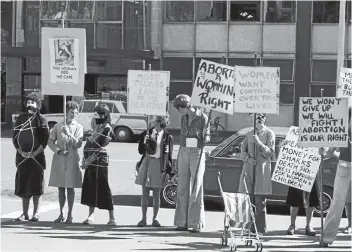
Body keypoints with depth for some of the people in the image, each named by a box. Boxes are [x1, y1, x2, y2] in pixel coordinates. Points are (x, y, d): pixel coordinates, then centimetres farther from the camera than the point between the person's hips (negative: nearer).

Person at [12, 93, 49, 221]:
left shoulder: (41, 120, 1)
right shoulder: (20, 118, 9)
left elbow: (45, 138, -4)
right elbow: (14, 137, 8)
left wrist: (36, 152, -14)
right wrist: (21, 151, -6)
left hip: (37, 156, -3)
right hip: (22, 156, 3)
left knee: (36, 183, -3)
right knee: (23, 183, 3)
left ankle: (36, 213, 4)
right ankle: (25, 213, 9)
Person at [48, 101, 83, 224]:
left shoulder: (78, 127, 1)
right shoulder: (58, 126, 5)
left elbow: (78, 144, -7)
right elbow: (50, 141, 7)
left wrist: (69, 134, -18)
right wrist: (58, 150, -8)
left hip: (72, 160, -2)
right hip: (59, 159, 2)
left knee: (70, 188, 0)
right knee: (61, 188, 7)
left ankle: (69, 215, 8)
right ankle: (61, 214, 16)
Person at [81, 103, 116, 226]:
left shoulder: (107, 129, -7)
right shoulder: (97, 127, 16)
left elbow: (101, 147, -13)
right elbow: (89, 143, 16)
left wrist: (89, 160, -15)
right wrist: (85, 159, 7)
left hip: (100, 160, -8)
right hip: (90, 161, 8)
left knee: (102, 188, -7)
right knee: (89, 187, 7)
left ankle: (112, 218, -4)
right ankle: (91, 215, 13)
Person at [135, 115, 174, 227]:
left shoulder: (167, 137, -2)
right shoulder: (147, 133, 5)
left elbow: (169, 155, 0)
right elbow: (140, 151, 6)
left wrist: (168, 171, -3)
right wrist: (144, 142, -14)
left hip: (159, 165, -2)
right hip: (146, 162, 2)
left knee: (156, 194, 3)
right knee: (145, 193, 4)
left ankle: (154, 219, 13)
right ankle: (143, 218, 11)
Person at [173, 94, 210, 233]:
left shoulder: (203, 118, -8)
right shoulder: (184, 118, 9)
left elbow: (207, 138, 1)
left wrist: (206, 138, -19)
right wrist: (178, 159, 16)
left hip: (197, 154, -5)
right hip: (184, 154, 5)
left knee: (196, 189, -7)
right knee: (182, 189, 2)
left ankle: (197, 223, -5)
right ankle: (183, 222, 6)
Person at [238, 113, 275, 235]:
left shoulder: (269, 133, 0)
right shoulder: (249, 134, 16)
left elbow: (271, 152, -5)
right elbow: (243, 150, 14)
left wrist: (259, 143, -19)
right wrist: (247, 158, -6)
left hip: (262, 170, -5)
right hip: (248, 169, 5)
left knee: (260, 202, -4)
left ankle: (260, 229, 0)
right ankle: (248, 228, 8)